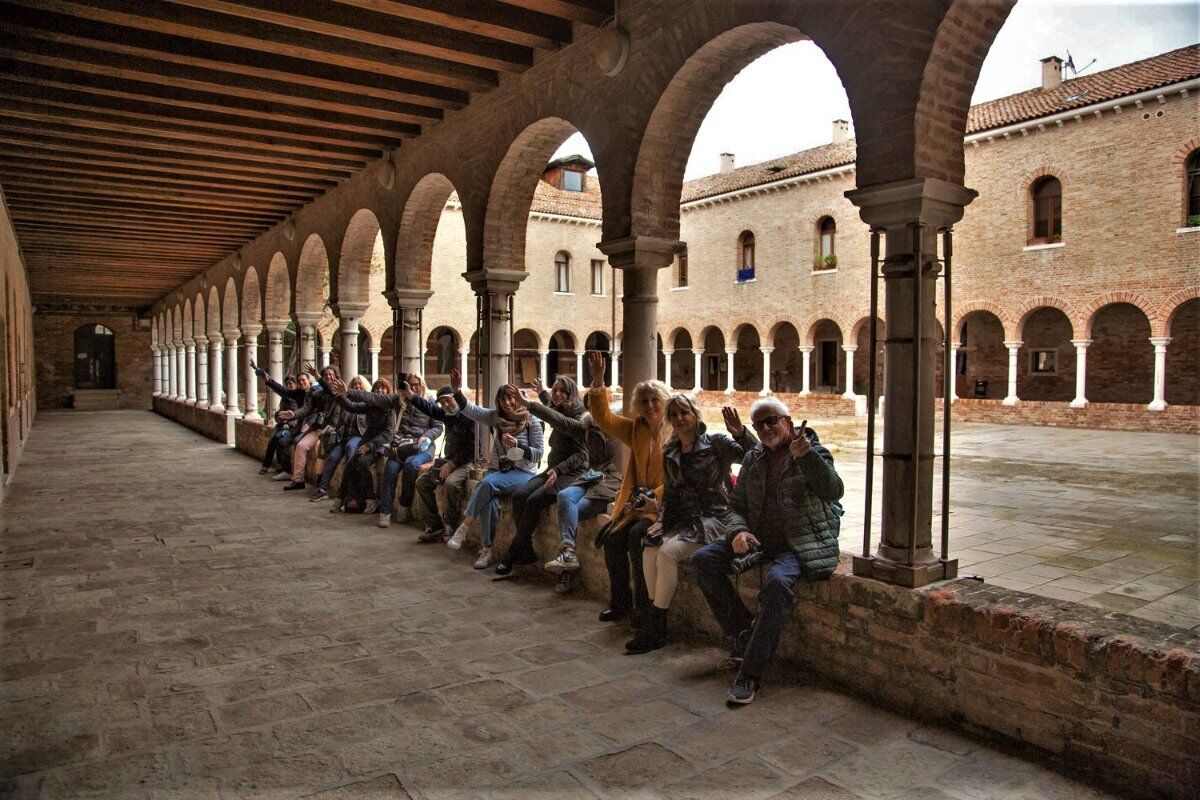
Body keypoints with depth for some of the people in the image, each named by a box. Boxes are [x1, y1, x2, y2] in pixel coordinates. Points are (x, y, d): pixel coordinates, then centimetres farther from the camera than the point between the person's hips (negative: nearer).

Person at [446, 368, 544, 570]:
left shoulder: (532, 422, -4)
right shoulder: (495, 417, 8)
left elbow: (538, 454, -6)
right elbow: (471, 410, -2)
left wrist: (516, 444, -21)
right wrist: (457, 391, -18)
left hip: (522, 472, -3)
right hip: (497, 469, 4)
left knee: (487, 484, -32)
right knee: (489, 499, -28)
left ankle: (463, 528, -23)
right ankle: (487, 550, -22)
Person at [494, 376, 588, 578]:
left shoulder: (580, 415, -8)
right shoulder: (558, 414, 14)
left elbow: (581, 454, -14)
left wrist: (558, 470, -25)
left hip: (572, 474, -7)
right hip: (553, 470, 7)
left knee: (534, 500, -26)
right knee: (519, 495, -17)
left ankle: (513, 554, -14)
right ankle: (527, 551, -14)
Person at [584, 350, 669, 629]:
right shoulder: (636, 430, 15)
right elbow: (604, 418, 7)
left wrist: (656, 499, -23)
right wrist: (598, 382, -5)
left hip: (665, 504, -5)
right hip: (637, 502, 6)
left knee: (636, 536, -28)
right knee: (612, 538, -16)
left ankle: (644, 608, -14)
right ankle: (620, 603, 1)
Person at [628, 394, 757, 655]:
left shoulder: (716, 443, -4)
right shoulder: (670, 453, 13)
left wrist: (741, 434, -28)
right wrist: (662, 523, 3)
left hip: (714, 517, -6)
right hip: (682, 519, 6)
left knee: (668, 552, -26)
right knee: (649, 552, -20)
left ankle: (656, 628, -14)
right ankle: (655, 624, -9)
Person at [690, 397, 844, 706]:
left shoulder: (813, 452, 1)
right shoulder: (753, 458, 15)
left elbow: (833, 492, -17)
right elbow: (736, 504, 15)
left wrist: (806, 455, -31)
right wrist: (738, 531, -7)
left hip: (800, 544, -6)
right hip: (759, 539, 6)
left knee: (777, 580, -36)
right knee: (702, 559, -11)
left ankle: (751, 673, -28)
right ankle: (742, 628, -1)